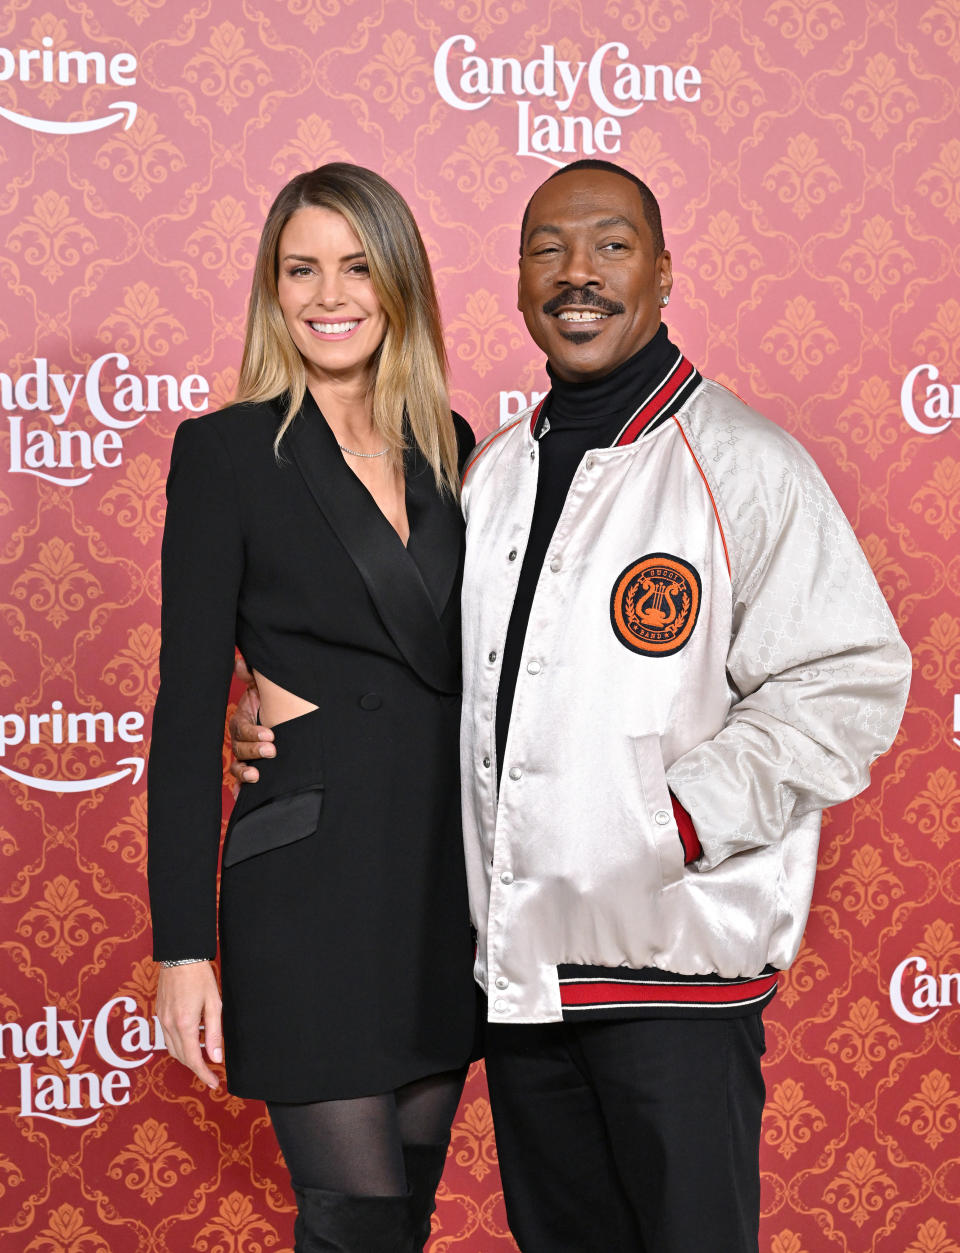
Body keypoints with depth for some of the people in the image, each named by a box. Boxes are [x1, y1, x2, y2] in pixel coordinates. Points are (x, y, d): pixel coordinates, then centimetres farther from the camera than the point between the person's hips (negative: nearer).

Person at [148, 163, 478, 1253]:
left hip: (448, 868, 5)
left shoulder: (449, 448, 10)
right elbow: (189, 703, -7)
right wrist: (183, 945, -11)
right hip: (310, 872, -5)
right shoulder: (228, 450, -5)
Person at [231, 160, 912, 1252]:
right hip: (515, 953, 6)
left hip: (673, 951, -6)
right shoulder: (494, 469, 13)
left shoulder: (744, 464, -7)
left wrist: (686, 817, -20)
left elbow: (852, 680, -12)